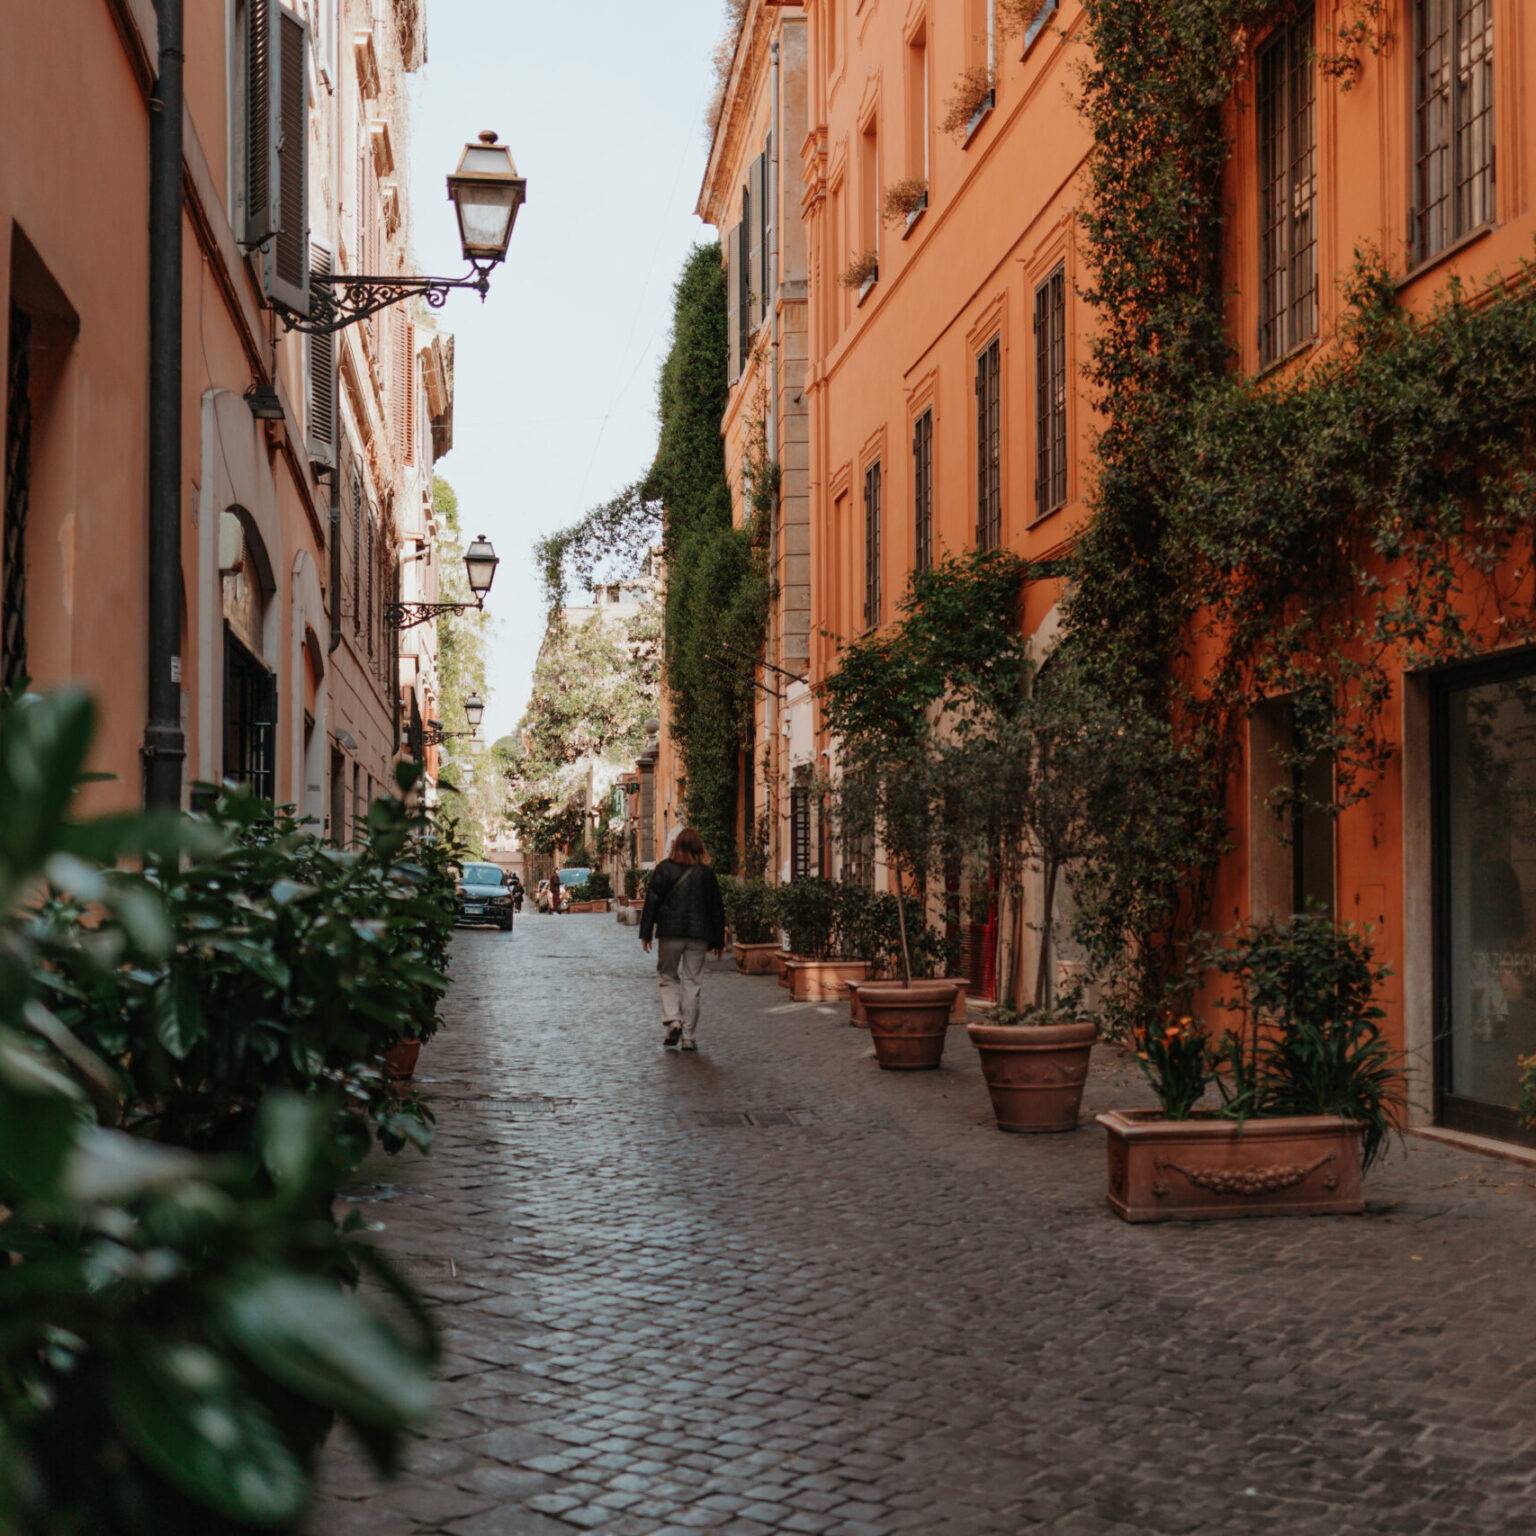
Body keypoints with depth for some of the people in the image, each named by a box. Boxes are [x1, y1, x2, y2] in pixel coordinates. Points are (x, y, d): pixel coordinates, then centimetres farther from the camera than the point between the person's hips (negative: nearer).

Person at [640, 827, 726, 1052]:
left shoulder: (663, 869, -2)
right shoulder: (706, 873, 3)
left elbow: (652, 902, -4)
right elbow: (717, 908, 7)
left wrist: (646, 933, 1)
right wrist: (718, 940, 13)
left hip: (669, 933, -1)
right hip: (698, 935, 1)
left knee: (668, 977, 13)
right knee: (692, 982, 6)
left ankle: (672, 1020, -10)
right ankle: (689, 1037, 6)